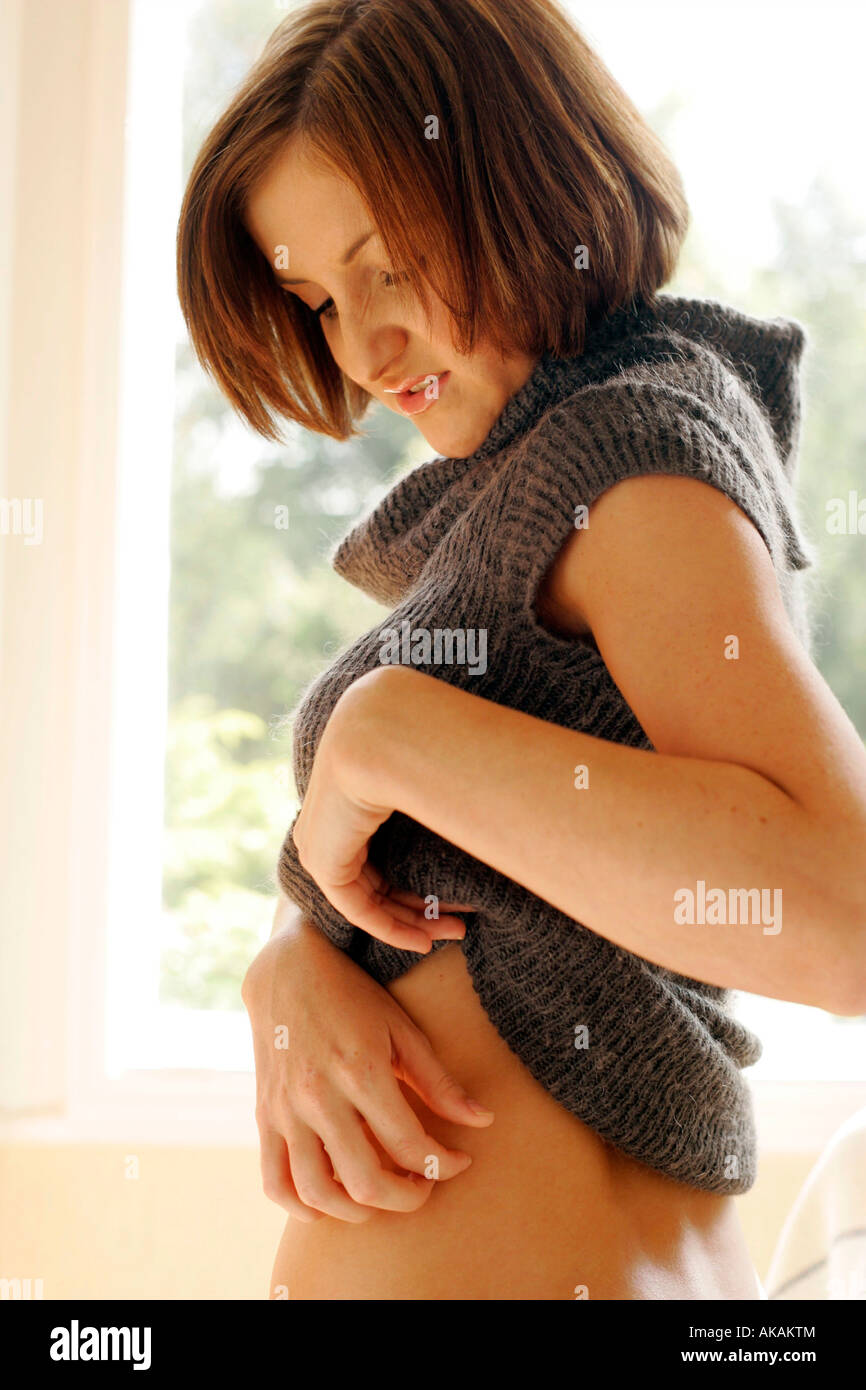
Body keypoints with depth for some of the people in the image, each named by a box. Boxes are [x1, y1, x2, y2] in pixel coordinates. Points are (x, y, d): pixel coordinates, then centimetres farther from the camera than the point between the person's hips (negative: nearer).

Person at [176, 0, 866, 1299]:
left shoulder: (639, 443, -14)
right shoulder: (518, 490, 13)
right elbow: (332, 870, 11)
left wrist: (384, 738, -24)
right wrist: (290, 973, -11)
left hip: (507, 1265, -8)